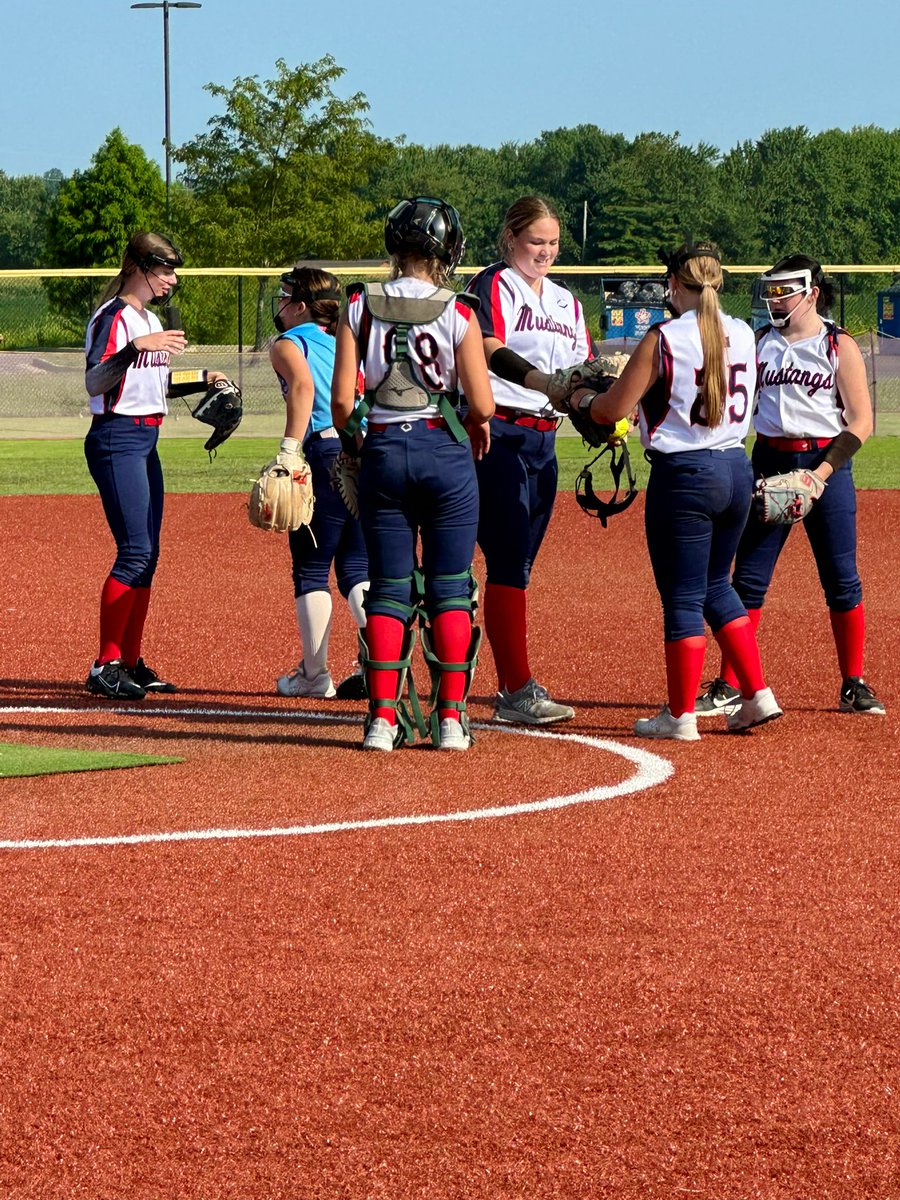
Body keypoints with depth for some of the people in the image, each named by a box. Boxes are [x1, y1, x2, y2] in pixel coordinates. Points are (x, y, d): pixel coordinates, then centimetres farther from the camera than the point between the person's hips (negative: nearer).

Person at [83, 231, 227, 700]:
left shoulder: (151, 320, 16)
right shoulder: (113, 317, -12)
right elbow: (94, 383, -26)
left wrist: (203, 379, 17)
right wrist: (135, 348, -38)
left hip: (146, 442, 10)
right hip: (117, 438, -10)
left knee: (148, 554, 9)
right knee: (135, 550, -15)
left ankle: (131, 663, 14)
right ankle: (105, 666, -13)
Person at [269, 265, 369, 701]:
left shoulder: (288, 343, 2)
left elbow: (303, 386, -17)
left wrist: (289, 451, -23)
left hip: (325, 453, -6)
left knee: (311, 570, 3)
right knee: (357, 567, 10)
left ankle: (314, 675, 4)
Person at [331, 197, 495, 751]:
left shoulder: (360, 307, -3)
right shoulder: (458, 314, -8)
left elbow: (341, 400, -5)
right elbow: (482, 404, -8)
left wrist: (348, 439, 14)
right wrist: (479, 422, 15)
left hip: (384, 450, 2)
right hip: (446, 452, -2)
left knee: (388, 587, 8)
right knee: (450, 588, 6)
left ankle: (383, 716, 2)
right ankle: (451, 716, 5)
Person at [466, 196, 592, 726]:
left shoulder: (566, 302, 18)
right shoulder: (493, 286, -5)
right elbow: (490, 351, -22)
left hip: (543, 441, 7)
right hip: (497, 434, -7)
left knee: (519, 566, 9)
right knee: (509, 561, -11)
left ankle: (513, 691, 10)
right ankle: (517, 690, -13)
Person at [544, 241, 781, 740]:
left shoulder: (664, 340, -12)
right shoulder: (743, 336, 5)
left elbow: (612, 409, -9)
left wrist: (584, 398, 13)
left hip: (683, 475, -6)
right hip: (737, 470, 6)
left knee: (683, 598, 1)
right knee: (716, 587, 21)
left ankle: (680, 715, 7)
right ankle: (757, 695, 17)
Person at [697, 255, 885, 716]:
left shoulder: (840, 346, -1)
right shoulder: (761, 343, 8)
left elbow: (861, 423, -5)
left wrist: (822, 473, -16)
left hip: (827, 465, -3)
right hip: (770, 463, 3)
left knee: (841, 581, 0)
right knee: (749, 578, 0)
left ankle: (854, 686, 11)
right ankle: (729, 685, 5)